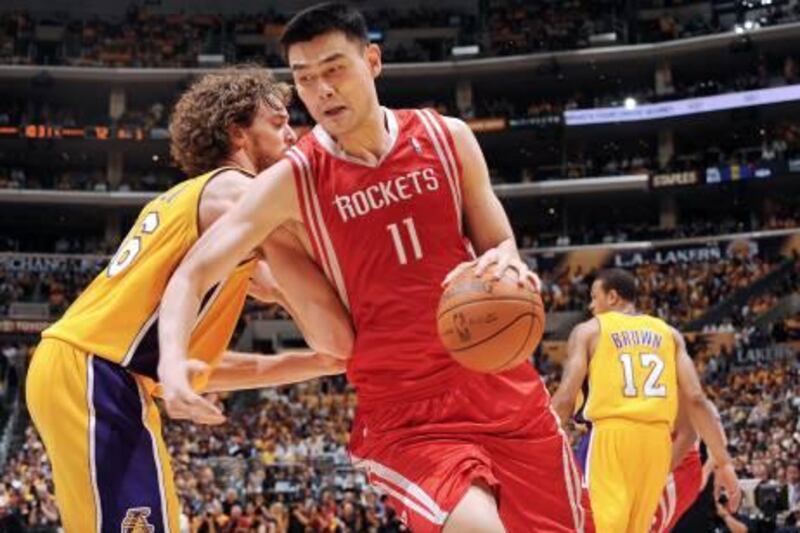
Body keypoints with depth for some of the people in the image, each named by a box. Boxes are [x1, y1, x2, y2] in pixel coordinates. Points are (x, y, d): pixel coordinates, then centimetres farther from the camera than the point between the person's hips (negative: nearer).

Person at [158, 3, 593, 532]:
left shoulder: (447, 137, 3)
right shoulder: (294, 180, -5)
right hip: (404, 413, -3)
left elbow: (501, 245, 12)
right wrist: (174, 359, -25)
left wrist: (507, 262, -13)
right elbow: (195, 272, -6)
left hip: (503, 388, 4)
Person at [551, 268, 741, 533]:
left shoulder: (589, 330, 8)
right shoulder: (668, 333, 17)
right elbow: (695, 399, 7)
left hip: (610, 433, -4)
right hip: (656, 438, 4)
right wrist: (723, 462, 6)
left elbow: (566, 397, -3)